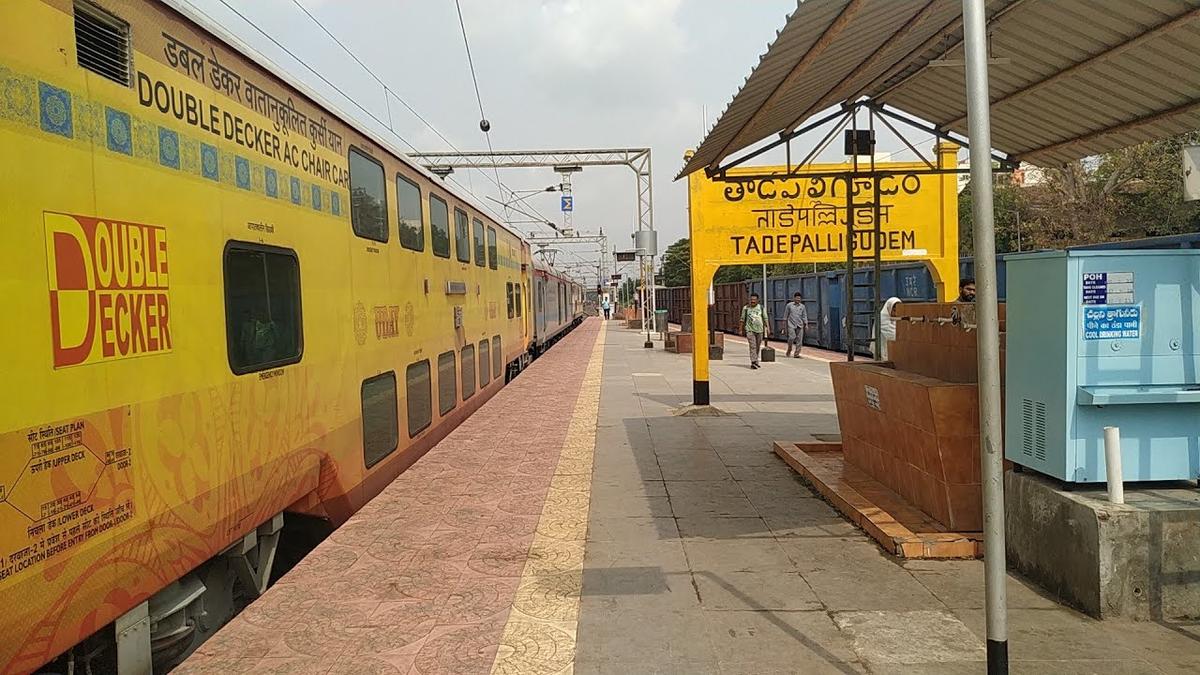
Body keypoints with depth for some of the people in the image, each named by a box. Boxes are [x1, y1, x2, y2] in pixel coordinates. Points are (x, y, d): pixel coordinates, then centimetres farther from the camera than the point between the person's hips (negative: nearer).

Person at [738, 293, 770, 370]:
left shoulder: (762, 308, 6)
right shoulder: (746, 308, 3)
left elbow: (765, 318, 4)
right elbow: (742, 319, 9)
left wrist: (768, 328, -6)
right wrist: (740, 329, 8)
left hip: (759, 330, 2)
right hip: (750, 330, -2)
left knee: (758, 347, 10)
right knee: (752, 346, -14)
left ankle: (756, 362, 25)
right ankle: (753, 363, -18)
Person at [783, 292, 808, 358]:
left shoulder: (802, 306, 10)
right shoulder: (789, 305, 4)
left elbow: (804, 316, 11)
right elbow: (785, 315, 9)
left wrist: (806, 324, 1)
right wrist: (784, 324, 8)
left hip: (800, 325, 3)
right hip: (791, 324, -3)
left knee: (799, 340, -3)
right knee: (792, 337, -15)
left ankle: (796, 354, 3)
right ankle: (789, 350, 9)